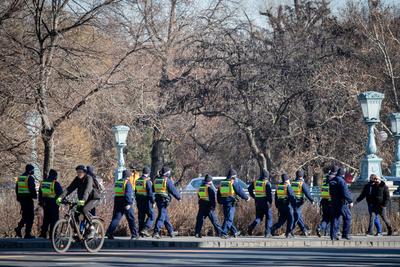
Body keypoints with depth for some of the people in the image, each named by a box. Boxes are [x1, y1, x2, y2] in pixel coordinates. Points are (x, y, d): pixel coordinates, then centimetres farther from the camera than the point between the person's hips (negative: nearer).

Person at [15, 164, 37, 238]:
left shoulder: (20, 177, 13)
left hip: (21, 198, 8)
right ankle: (28, 233, -4)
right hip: (28, 199, -8)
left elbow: (16, 188, 19)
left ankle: (19, 227, 0)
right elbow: (32, 188, -19)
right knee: (30, 216, -2)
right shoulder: (30, 178, -12)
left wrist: (18, 197, 24)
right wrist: (35, 195, -6)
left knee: (24, 215, 18)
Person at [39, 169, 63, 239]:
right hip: (53, 204, -6)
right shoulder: (55, 183, -12)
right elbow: (60, 193, -10)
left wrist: (40, 202, 27)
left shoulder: (42, 183, 9)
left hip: (45, 203, 6)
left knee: (46, 219, 15)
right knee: (54, 220, -1)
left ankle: (43, 233, 13)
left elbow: (40, 193, 18)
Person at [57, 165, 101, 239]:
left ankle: (92, 229, -18)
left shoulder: (89, 178, -20)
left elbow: (88, 189, -37)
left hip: (94, 198, -7)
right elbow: (69, 188, -9)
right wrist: (61, 197, -24)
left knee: (84, 209, -32)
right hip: (83, 200, 7)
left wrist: (83, 200, -54)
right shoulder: (77, 179, 0)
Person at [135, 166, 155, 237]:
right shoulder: (147, 181, -15)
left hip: (139, 201, 7)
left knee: (141, 217, 12)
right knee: (151, 216, -1)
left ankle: (141, 232, 12)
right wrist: (153, 202, -12)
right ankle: (145, 229, -14)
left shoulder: (138, 181, 9)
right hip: (146, 201, -7)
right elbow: (150, 193, -18)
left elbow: (136, 192, 17)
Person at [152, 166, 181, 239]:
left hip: (158, 200, 8)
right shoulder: (167, 180, -11)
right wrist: (178, 197, 3)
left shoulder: (156, 180, 11)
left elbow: (153, 189, 19)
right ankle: (156, 232, -18)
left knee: (166, 217, 18)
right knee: (161, 217, -9)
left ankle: (171, 231, 28)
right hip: (164, 201, -8)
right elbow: (173, 190, -9)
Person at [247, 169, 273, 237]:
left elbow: (249, 189, 13)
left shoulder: (255, 182, 6)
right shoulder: (267, 183, -11)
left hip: (258, 202, 5)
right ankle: (267, 233, 5)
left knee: (258, 217, 13)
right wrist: (270, 202, -10)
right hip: (265, 202, -5)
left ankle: (251, 227, -13)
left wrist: (253, 196, 19)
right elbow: (269, 193, -16)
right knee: (268, 217, 8)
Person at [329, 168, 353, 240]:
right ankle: (345, 234, 1)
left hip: (334, 202, 8)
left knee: (335, 219, 9)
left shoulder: (331, 181, 12)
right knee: (347, 217, 4)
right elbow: (345, 192, -19)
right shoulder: (341, 181, -14)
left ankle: (333, 235, 4)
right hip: (342, 203, -8)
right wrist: (350, 201, -13)